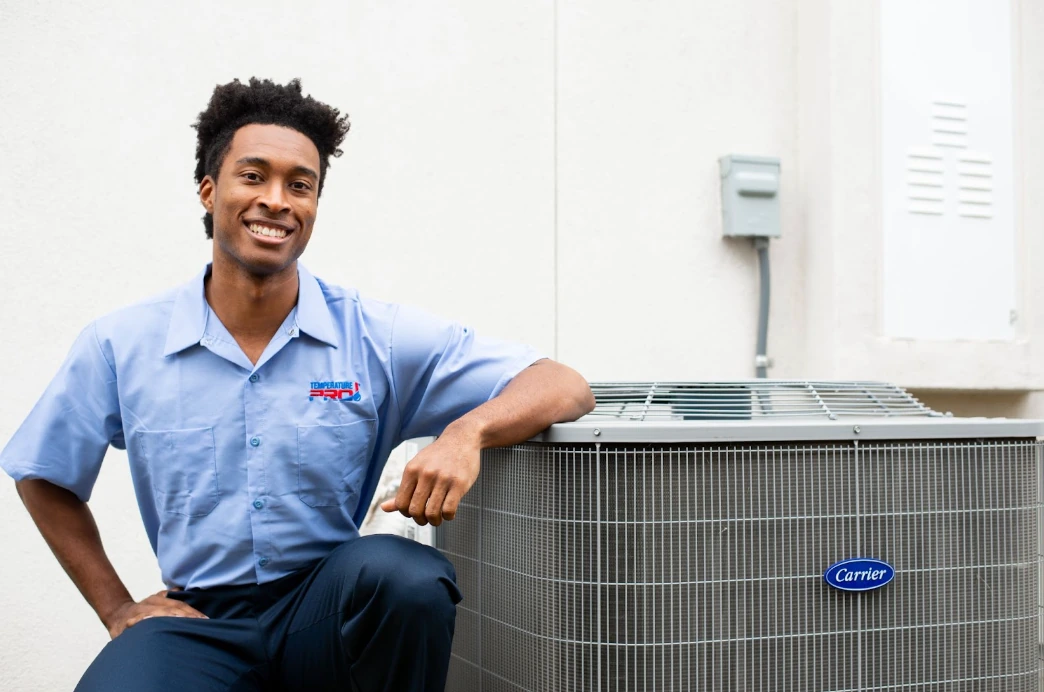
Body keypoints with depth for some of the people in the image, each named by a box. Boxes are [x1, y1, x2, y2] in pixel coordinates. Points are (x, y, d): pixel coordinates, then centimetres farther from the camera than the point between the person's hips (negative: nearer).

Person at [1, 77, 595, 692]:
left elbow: (563, 387, -9)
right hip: (199, 620, -1)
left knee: (406, 573, -32)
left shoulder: (377, 336, -5)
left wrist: (468, 430, -29)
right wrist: (117, 609, 8)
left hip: (334, 614, 1)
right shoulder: (122, 346, 0)